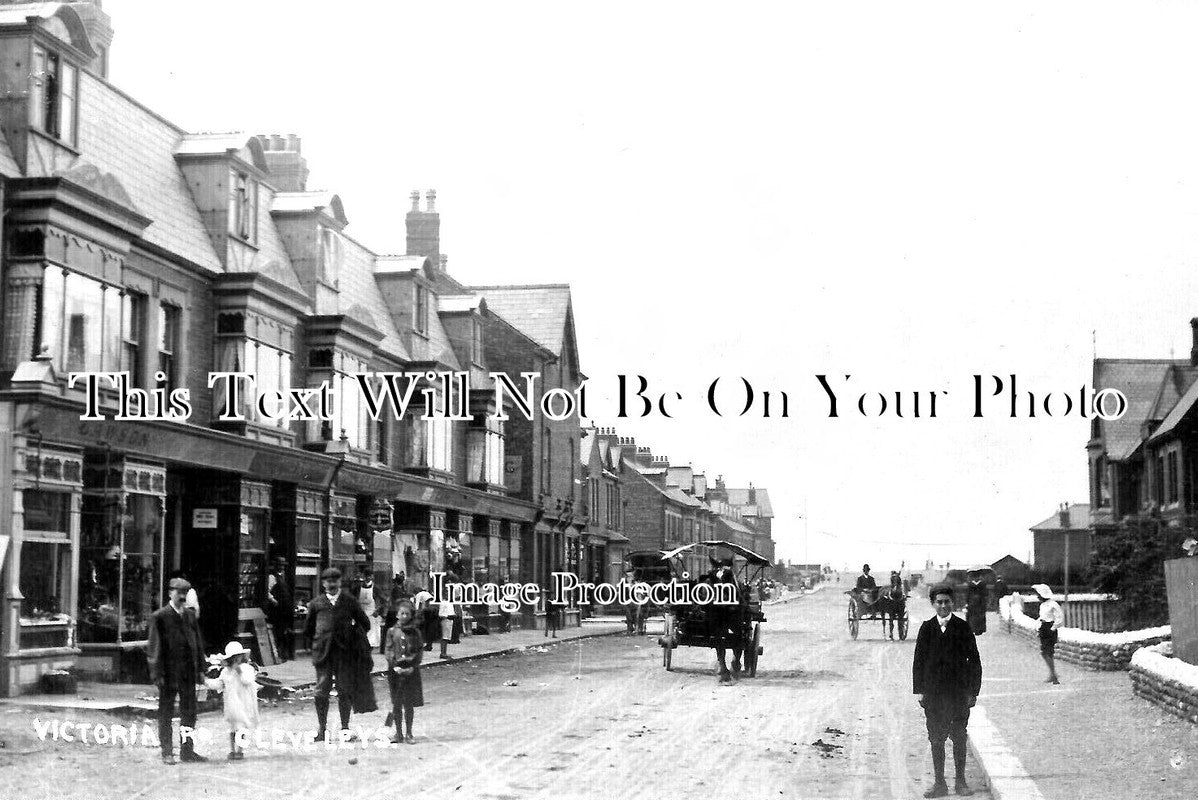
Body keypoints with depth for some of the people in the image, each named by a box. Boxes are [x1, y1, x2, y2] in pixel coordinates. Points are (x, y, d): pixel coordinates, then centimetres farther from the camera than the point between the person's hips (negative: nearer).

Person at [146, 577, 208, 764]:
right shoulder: (159, 617, -6)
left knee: (189, 713, 9)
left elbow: (198, 642, 14)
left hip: (189, 674, 5)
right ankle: (167, 753, 9)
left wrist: (200, 668, 8)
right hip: (168, 674, -5)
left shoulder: (190, 615, 11)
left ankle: (187, 751, 17)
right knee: (165, 714, 3)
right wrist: (157, 674, -14)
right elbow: (154, 647, -9)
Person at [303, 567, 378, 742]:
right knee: (322, 691, 0)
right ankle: (321, 727, 12)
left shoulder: (349, 601, 5)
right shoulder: (316, 603, 6)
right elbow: (308, 629, 17)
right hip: (323, 652, 0)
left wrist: (353, 639, 9)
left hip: (345, 651, 0)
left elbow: (364, 623, 13)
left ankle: (345, 728, 11)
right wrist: (316, 643, 11)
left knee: (345, 690, 2)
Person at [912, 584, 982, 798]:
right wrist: (918, 690, 1)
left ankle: (961, 781, 13)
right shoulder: (927, 628, 5)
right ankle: (939, 783, 11)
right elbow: (918, 660, 7)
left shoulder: (963, 627, 1)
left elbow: (974, 661, 2)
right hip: (933, 692, 1)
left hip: (959, 691, -1)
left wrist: (973, 691, -2)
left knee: (959, 738, 3)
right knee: (936, 739, 4)